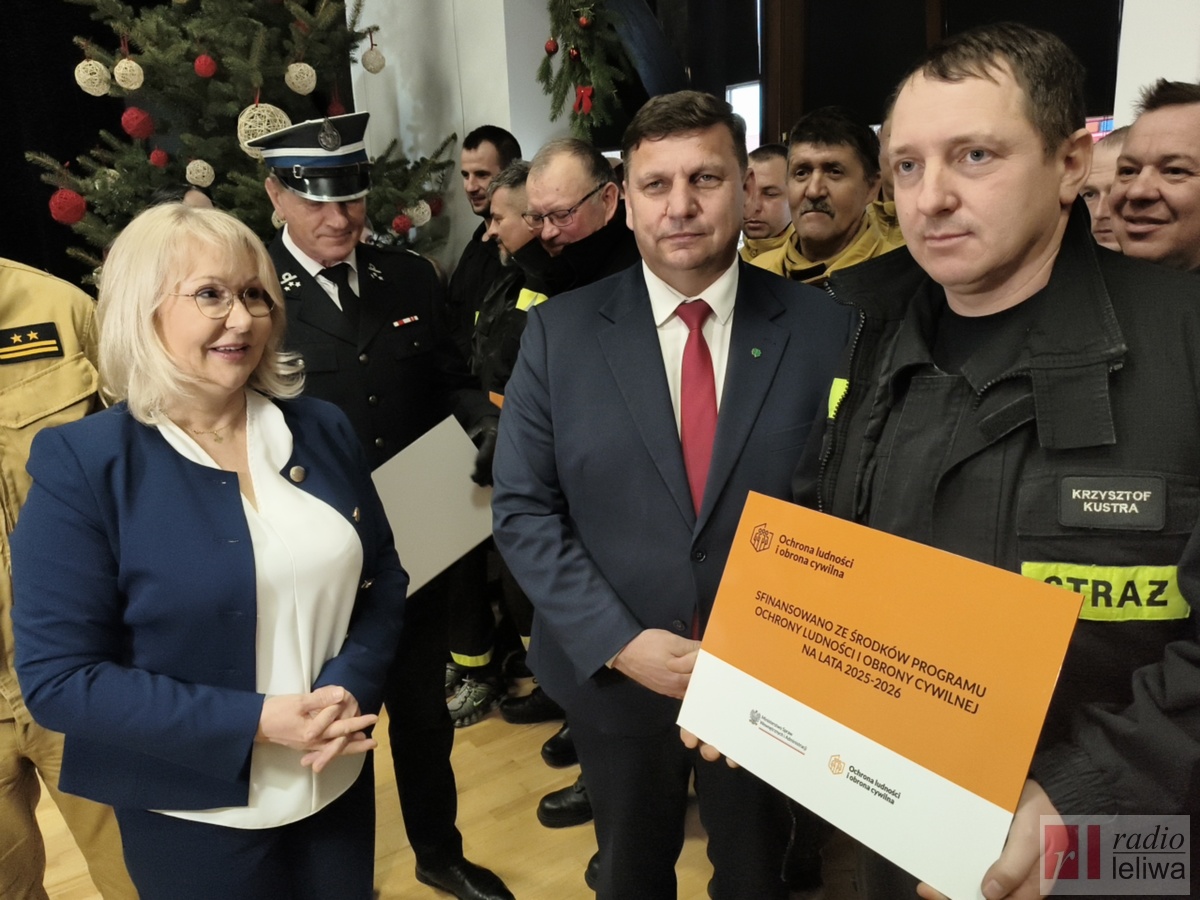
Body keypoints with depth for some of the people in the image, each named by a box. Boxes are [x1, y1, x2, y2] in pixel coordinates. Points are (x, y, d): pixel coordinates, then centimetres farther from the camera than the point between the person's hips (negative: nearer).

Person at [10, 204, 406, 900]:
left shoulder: (323, 430, -2)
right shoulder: (82, 462, -14)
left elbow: (383, 577, 3)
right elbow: (57, 677, -15)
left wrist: (351, 687, -15)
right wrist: (252, 722, -21)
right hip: (194, 816, -3)